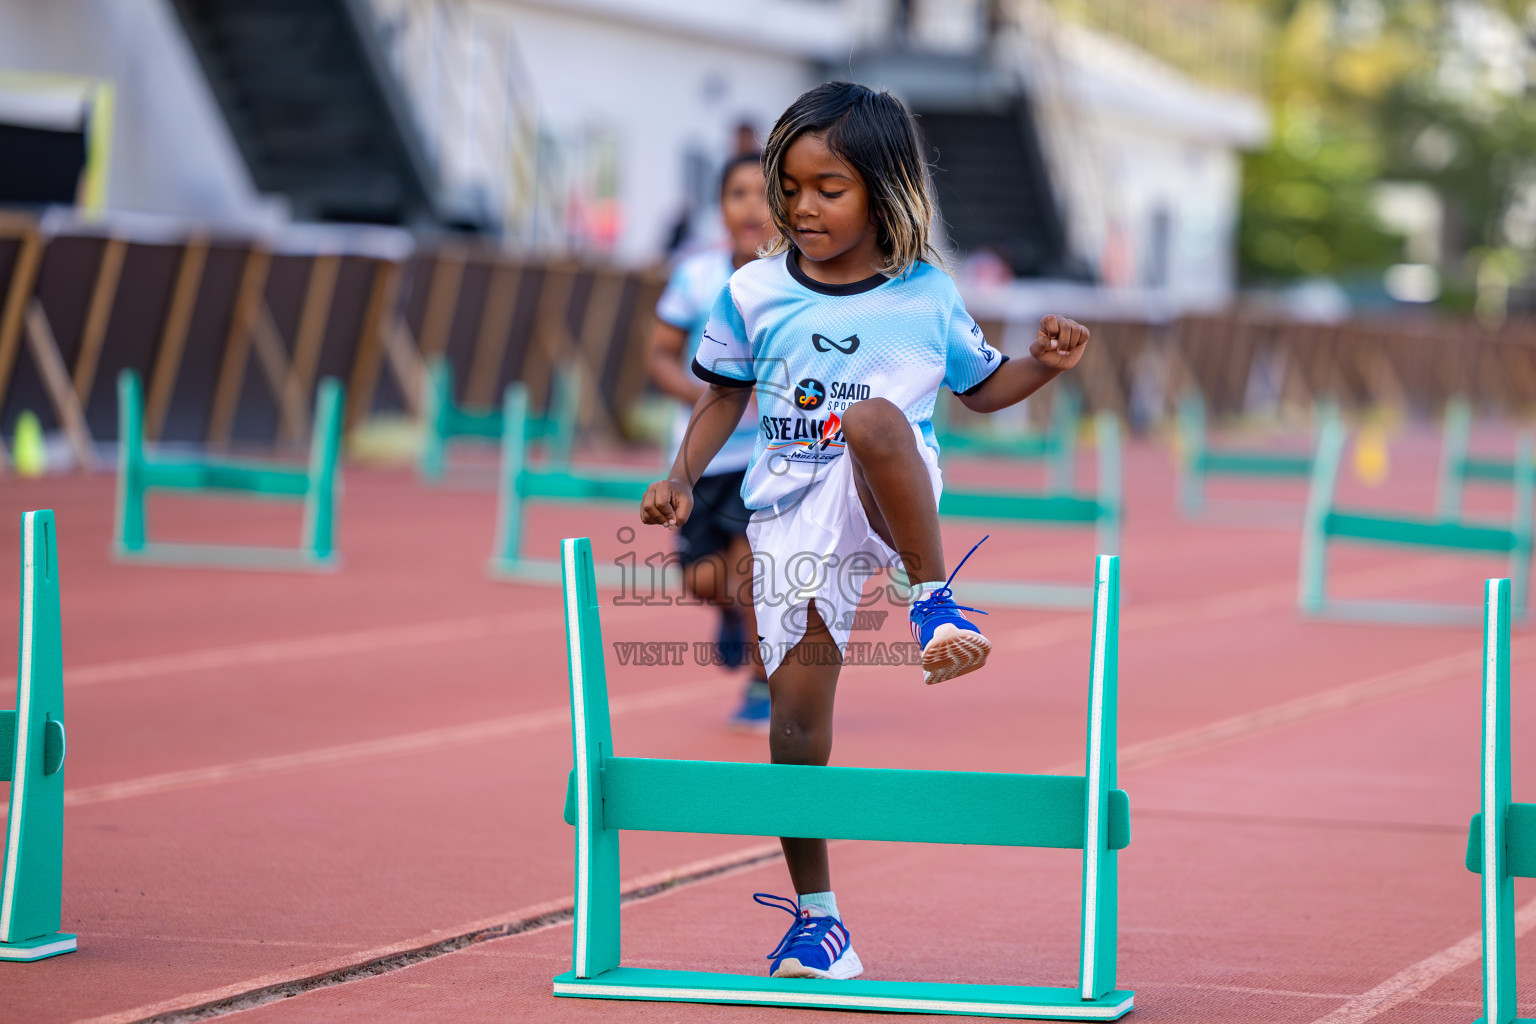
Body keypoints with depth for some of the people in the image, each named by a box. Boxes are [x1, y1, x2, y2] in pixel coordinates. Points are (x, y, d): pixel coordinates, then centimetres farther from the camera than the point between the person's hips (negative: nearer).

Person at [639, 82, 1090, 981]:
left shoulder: (929, 296, 4)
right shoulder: (754, 294, 6)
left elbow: (979, 387, 18)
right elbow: (725, 395, 18)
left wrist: (1043, 366, -1)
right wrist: (683, 478, 5)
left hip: (888, 502, -3)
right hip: (793, 522, 3)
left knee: (874, 418, -39)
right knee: (796, 721, -2)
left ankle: (935, 597, -22)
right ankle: (816, 915, 13)